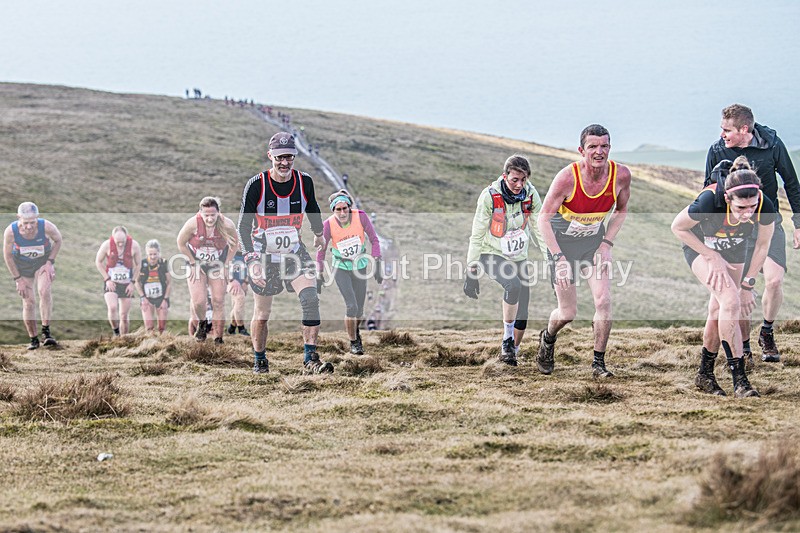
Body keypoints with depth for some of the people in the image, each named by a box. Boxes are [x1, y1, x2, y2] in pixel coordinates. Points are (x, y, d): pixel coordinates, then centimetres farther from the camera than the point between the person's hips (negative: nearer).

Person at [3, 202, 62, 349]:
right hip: (22, 265, 0)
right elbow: (7, 256, -12)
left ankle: (46, 331, -19)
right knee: (28, 301, -2)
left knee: (45, 291, -24)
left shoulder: (47, 227, -30)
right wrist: (18, 279, -9)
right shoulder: (10, 231, -29)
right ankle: (33, 339, 11)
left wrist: (50, 262, -12)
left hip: (43, 262, 0)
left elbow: (58, 240, -5)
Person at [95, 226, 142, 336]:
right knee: (112, 307, -25)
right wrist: (107, 279, -8)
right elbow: (98, 262, 1)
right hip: (111, 283, -1)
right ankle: (116, 333, -6)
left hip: (126, 284, 1)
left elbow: (138, 265, 3)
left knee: (124, 315, 3)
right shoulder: (107, 245, -13)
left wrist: (132, 282, -4)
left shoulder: (134, 246, -11)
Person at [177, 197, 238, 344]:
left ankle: (218, 338, 9)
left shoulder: (227, 225, -22)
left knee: (218, 302, -1)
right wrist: (193, 263, -9)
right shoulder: (193, 224, -26)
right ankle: (201, 323, 24)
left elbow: (234, 244, -1)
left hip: (217, 265, 1)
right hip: (196, 264, -1)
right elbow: (181, 244, -9)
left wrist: (225, 265, -4)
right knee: (198, 301, -10)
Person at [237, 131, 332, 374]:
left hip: (294, 253, 2)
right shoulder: (256, 186, -18)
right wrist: (251, 261, -26)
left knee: (311, 299, -19)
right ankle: (260, 361, 28)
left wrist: (318, 234, 31)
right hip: (263, 256, -2)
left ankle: (310, 359, -18)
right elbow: (243, 227, -14)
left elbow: (312, 208, 14)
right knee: (262, 315, 6)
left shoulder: (304, 182, -9)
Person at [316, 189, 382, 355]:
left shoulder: (360, 217, -20)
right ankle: (353, 343, 6)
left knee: (359, 310, 8)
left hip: (360, 266, 2)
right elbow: (321, 251, -7)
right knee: (351, 306, -16)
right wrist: (319, 276, -6)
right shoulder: (328, 225, -21)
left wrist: (377, 265, -11)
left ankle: (355, 330, 43)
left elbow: (374, 240, -8)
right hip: (341, 268, -2)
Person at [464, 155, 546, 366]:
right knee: (513, 285, -33)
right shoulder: (489, 196, -20)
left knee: (522, 313, 0)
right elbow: (477, 236, -13)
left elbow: (539, 230, 4)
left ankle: (511, 352, 21)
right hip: (492, 255, -4)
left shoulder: (530, 194, -10)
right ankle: (507, 339, -18)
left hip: (519, 257, 4)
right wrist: (471, 272, -13)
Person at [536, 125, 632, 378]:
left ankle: (599, 362, 2)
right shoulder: (567, 177, -28)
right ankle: (548, 338, 35)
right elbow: (543, 218, -20)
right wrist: (559, 258, -26)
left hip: (594, 242, 3)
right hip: (562, 241, -3)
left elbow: (621, 210, 3)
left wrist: (607, 243, -8)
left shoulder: (621, 175, -17)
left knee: (604, 301, -13)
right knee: (568, 313, 0)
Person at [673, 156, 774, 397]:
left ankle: (705, 374, 26)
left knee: (718, 311, 5)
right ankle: (739, 379, -19)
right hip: (699, 247, -4)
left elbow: (762, 246, -10)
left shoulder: (765, 208, -31)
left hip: (734, 251, 4)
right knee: (730, 301, -22)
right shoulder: (709, 201, -40)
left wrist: (747, 285, -7)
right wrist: (712, 257, -21)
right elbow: (677, 227, -21)